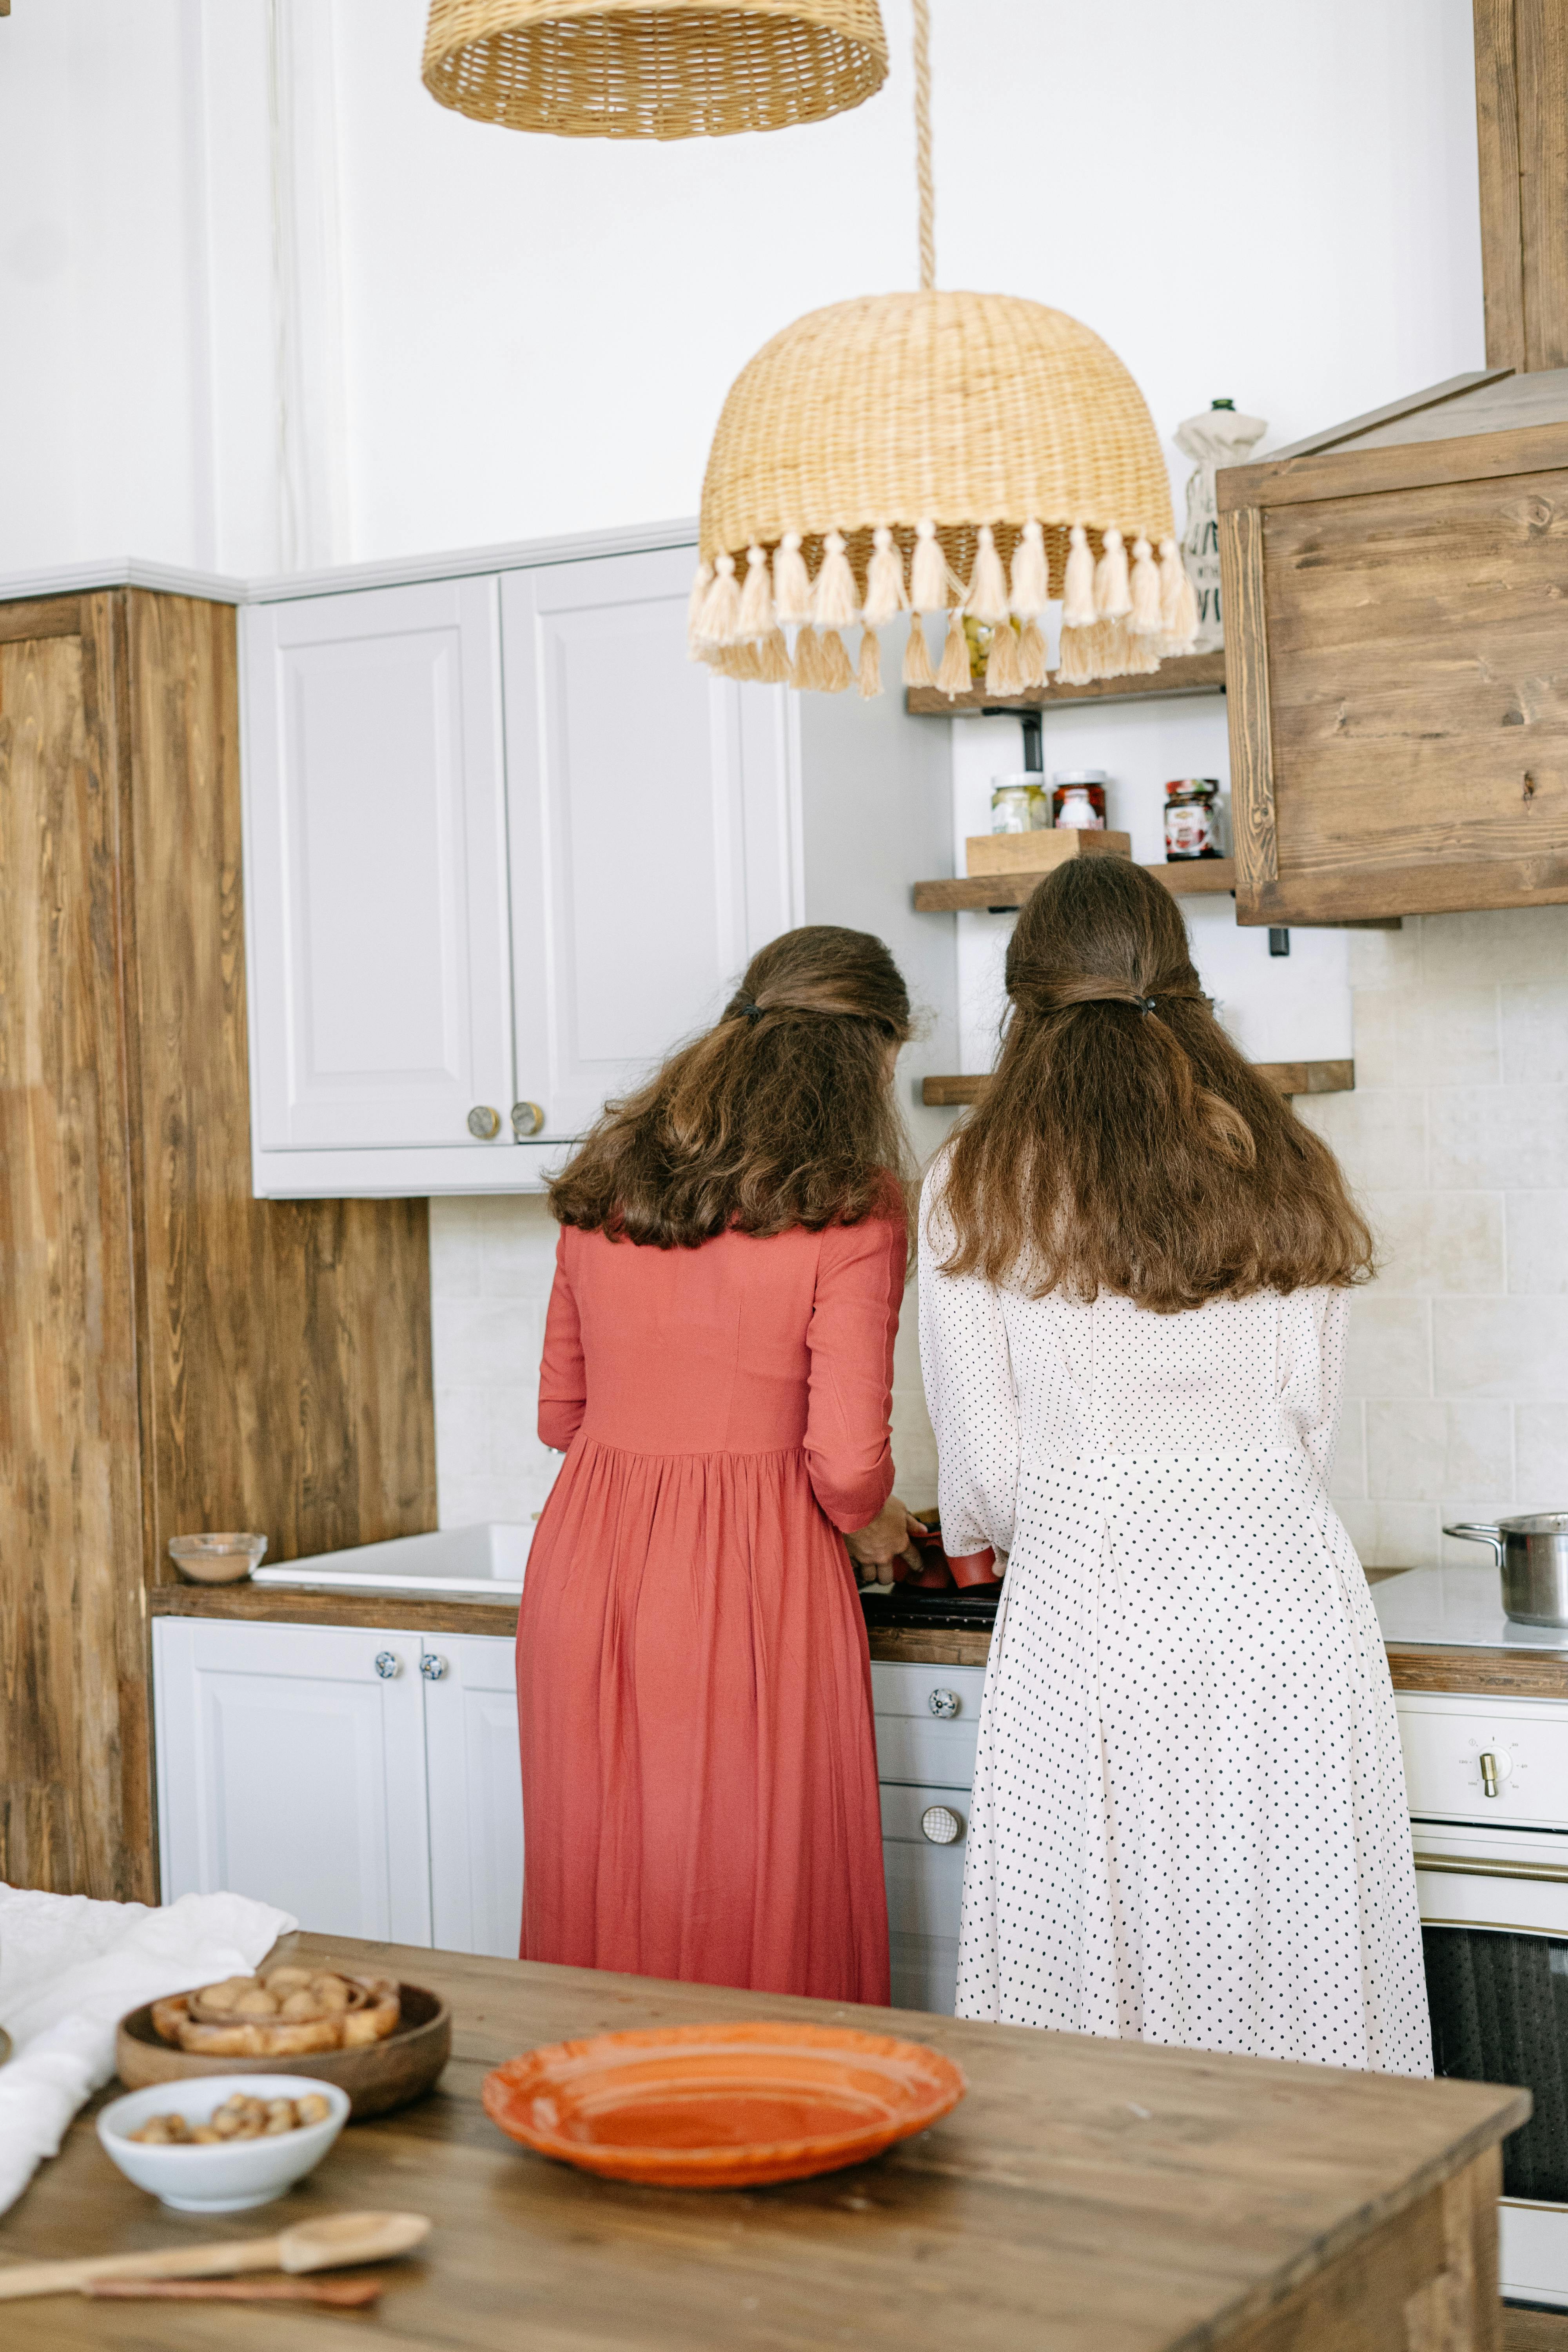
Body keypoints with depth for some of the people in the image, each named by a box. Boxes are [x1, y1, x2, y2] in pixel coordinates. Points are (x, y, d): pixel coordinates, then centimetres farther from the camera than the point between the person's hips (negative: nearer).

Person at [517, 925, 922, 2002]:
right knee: (758, 1923, 5)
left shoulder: (604, 1182, 9)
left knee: (604, 1905, 14)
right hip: (752, 1583, -5)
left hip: (585, 1567, 5)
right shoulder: (845, 1207, -8)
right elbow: (847, 1462, -12)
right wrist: (872, 1521, 8)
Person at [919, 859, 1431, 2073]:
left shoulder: (980, 1184, 2)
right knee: (1295, 1977, 9)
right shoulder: (1284, 1164, 10)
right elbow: (1313, 1427, 13)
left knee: (1095, 1987, 6)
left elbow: (984, 1471, 3)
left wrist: (978, 1534, 26)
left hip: (1090, 1607, -2)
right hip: (1285, 1594, 3)